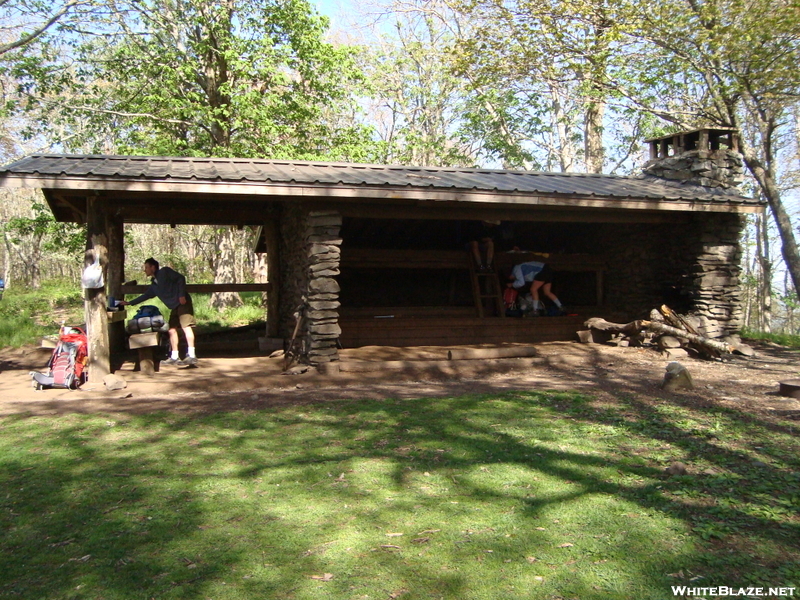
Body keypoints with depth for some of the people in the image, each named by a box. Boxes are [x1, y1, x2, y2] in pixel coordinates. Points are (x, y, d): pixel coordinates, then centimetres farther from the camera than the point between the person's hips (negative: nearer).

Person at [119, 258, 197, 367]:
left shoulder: (164, 272, -1)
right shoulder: (154, 285, 22)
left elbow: (180, 278, -9)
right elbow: (145, 296, 32)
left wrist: (182, 295, -17)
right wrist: (129, 303, 34)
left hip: (182, 302, -9)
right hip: (174, 307, 9)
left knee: (186, 327, -16)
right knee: (172, 330, 7)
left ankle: (191, 356, -21)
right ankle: (174, 357, 12)